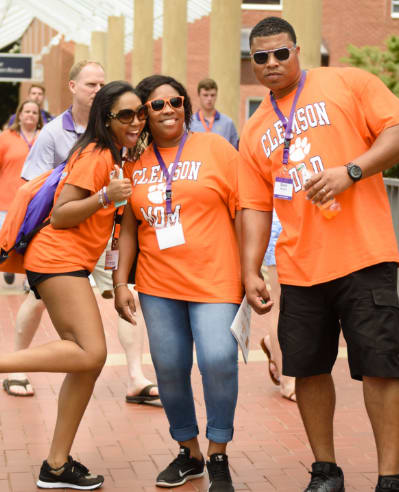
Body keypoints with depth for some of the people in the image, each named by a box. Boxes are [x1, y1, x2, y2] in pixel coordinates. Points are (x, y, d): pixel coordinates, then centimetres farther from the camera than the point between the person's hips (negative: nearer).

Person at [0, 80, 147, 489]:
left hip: (71, 265, 10)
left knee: (87, 360, 6)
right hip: (58, 260, -10)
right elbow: (60, 215, -15)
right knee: (91, 353, -22)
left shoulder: (114, 157, 18)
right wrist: (106, 196, -25)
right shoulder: (95, 155, -11)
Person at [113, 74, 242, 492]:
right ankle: (188, 452, 24)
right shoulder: (135, 164, 10)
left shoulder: (215, 149, 1)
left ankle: (218, 456, 1)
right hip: (157, 285, 4)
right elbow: (128, 227, 14)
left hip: (214, 280, -3)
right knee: (169, 368, 5)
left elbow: (245, 212, 0)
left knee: (218, 360, -17)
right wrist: (121, 284, 8)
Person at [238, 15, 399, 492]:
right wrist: (250, 272, 4)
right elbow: (255, 206, 14)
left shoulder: (348, 83, 4)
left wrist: (351, 171, -18)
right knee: (308, 368, 7)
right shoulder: (254, 131, 16)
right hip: (299, 268, 5)